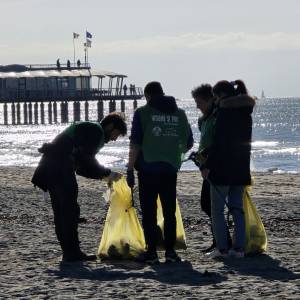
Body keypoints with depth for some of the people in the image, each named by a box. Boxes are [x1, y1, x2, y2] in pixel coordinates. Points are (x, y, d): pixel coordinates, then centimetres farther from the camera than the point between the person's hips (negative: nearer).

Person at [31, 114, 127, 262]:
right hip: (60, 168, -11)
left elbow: (81, 167, 28)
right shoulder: (95, 131, -3)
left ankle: (69, 252, 15)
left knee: (61, 212, 12)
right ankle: (73, 253, -6)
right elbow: (87, 161, -14)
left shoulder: (87, 129, 29)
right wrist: (107, 173, -5)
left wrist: (103, 176, 21)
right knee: (70, 211, -6)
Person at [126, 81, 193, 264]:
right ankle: (170, 251, 7)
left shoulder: (142, 113, -4)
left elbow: (135, 144, -8)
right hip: (170, 169, 3)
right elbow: (189, 143, 13)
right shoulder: (179, 113, 7)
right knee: (170, 211, 11)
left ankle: (152, 252, 0)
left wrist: (130, 169, -3)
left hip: (148, 168, -3)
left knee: (149, 212, 3)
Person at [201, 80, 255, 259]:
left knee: (217, 210, 0)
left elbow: (218, 142, -18)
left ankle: (222, 249, -4)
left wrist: (207, 165, -13)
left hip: (223, 168, -7)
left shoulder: (224, 111, -13)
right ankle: (239, 248, 9)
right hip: (242, 168, 7)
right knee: (237, 208, 11)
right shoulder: (245, 112, 11)